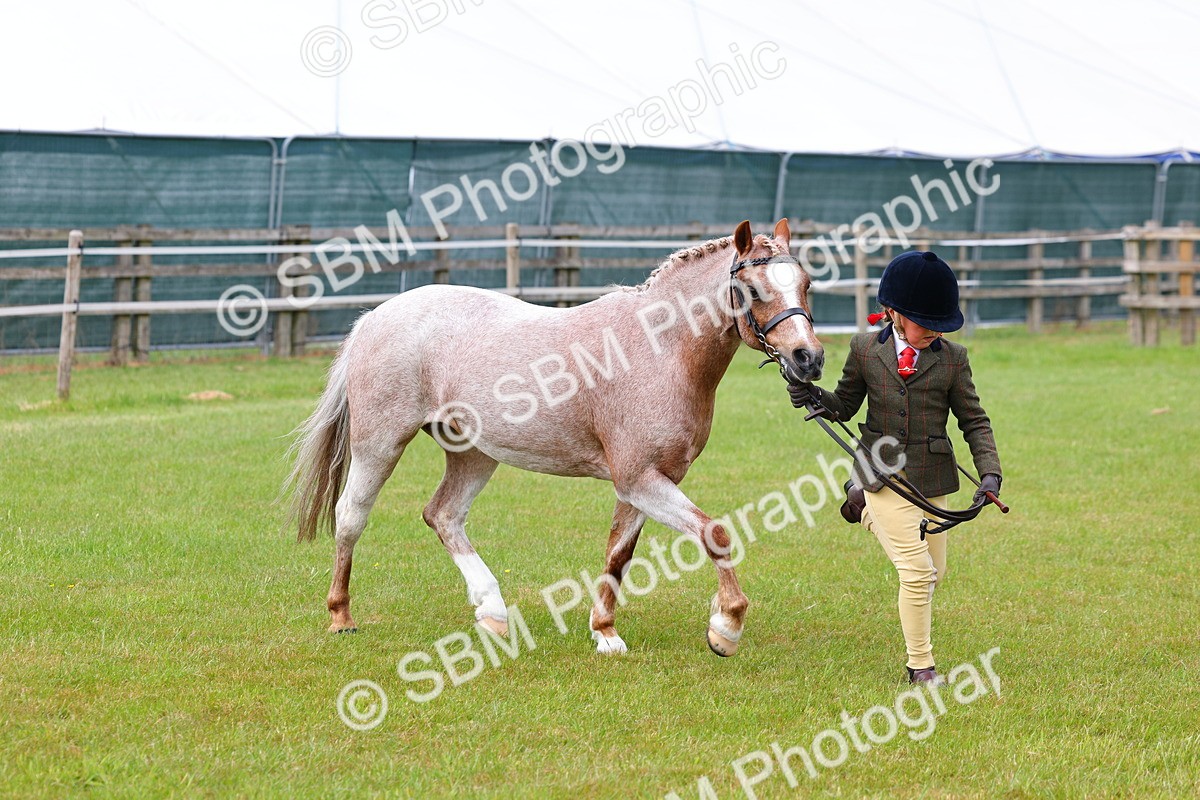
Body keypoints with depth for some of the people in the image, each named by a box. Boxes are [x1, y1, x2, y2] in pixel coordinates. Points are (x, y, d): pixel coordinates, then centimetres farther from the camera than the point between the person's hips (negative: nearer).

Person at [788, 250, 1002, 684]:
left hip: (931, 478, 3)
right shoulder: (866, 349, -2)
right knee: (917, 571, -12)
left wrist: (989, 472, -11)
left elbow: (974, 421, 2)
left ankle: (866, 507, 40)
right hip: (883, 471, -3)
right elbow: (845, 404, 11)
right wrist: (815, 398, -10)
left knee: (934, 573, 15)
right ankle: (921, 665, 3)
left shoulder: (952, 358, -2)